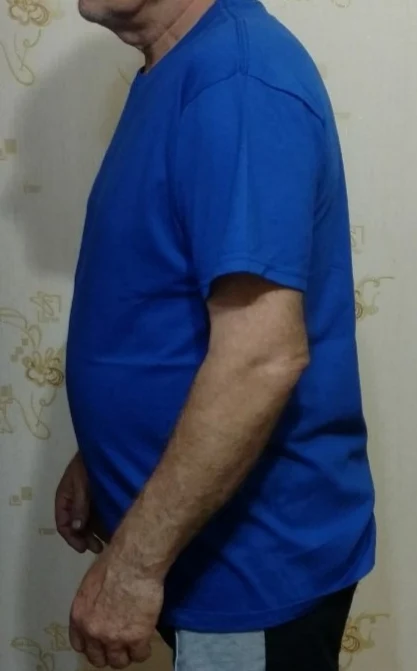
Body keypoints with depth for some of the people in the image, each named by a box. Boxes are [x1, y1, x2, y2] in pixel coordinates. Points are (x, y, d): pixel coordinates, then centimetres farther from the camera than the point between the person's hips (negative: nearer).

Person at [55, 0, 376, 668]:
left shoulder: (236, 75, -23)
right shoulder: (177, 72, 7)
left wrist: (134, 561, -23)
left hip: (255, 554, -9)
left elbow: (261, 357, -29)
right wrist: (99, 460, 15)